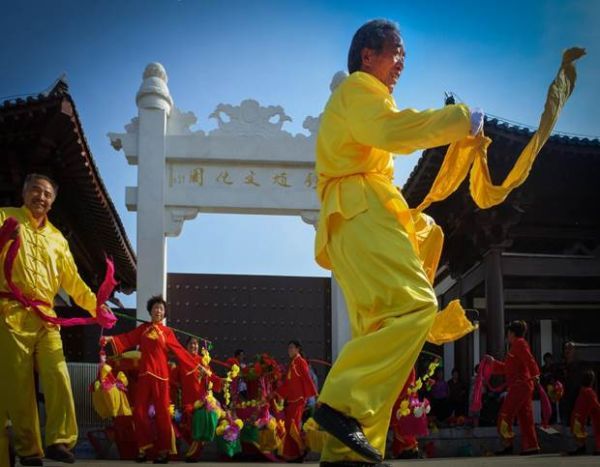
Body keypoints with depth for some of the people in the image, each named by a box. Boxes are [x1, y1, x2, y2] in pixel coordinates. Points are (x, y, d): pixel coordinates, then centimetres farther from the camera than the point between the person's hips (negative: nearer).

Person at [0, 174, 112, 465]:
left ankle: (58, 441, -6)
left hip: (46, 318, 4)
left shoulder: (57, 238, 20)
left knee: (58, 378, -8)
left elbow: (72, 280, 19)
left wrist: (96, 307, 8)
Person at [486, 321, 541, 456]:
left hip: (519, 385, -10)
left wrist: (535, 374, -34)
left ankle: (508, 445, -7)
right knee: (525, 417, 9)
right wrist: (493, 362, 34)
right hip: (524, 385, 10)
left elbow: (529, 360, -22)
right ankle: (531, 447, 9)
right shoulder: (517, 346, 23)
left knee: (505, 415, -8)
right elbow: (508, 368, 30)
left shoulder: (519, 344, -6)